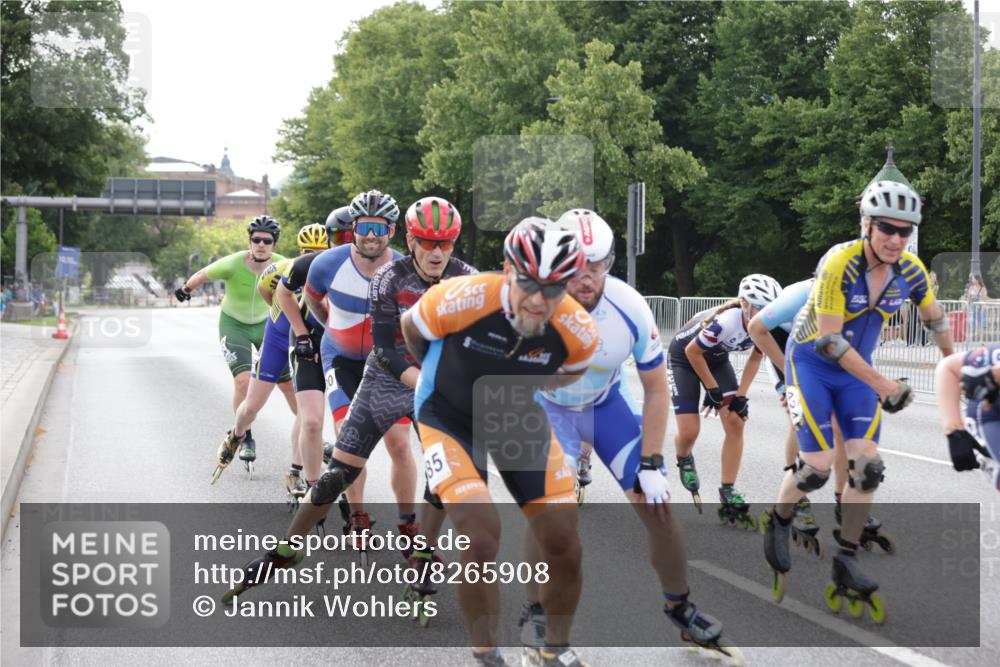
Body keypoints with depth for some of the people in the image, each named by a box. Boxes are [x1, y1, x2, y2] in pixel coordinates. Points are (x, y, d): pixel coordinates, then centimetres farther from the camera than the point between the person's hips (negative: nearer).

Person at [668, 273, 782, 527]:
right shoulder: (726, 322, -41)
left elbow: (755, 358, -2)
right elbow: (693, 352, -25)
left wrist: (741, 395, -9)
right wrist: (713, 390, -16)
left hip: (717, 359, 6)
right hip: (684, 357, -5)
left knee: (735, 423, -8)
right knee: (689, 431, -12)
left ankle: (729, 495, -1)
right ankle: (684, 460, 26)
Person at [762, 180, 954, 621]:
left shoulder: (911, 272, -11)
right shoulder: (839, 264, -28)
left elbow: (936, 321, 9)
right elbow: (829, 340, -28)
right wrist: (882, 384, -27)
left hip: (857, 369, 5)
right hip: (811, 362, -5)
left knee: (867, 467, -8)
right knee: (817, 466, -11)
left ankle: (846, 564, 3)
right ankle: (777, 523, 19)